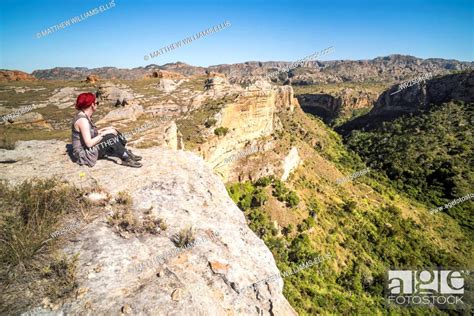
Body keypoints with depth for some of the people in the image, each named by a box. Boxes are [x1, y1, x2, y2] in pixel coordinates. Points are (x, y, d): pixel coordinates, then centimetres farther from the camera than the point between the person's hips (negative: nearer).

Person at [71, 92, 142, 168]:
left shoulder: (85, 116, 6)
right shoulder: (82, 120, -23)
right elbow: (89, 143, -27)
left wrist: (103, 130, 1)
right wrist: (104, 133, -21)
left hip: (89, 150, 10)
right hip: (84, 153, -10)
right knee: (111, 137, -22)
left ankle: (126, 154, -5)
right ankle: (127, 159, -15)